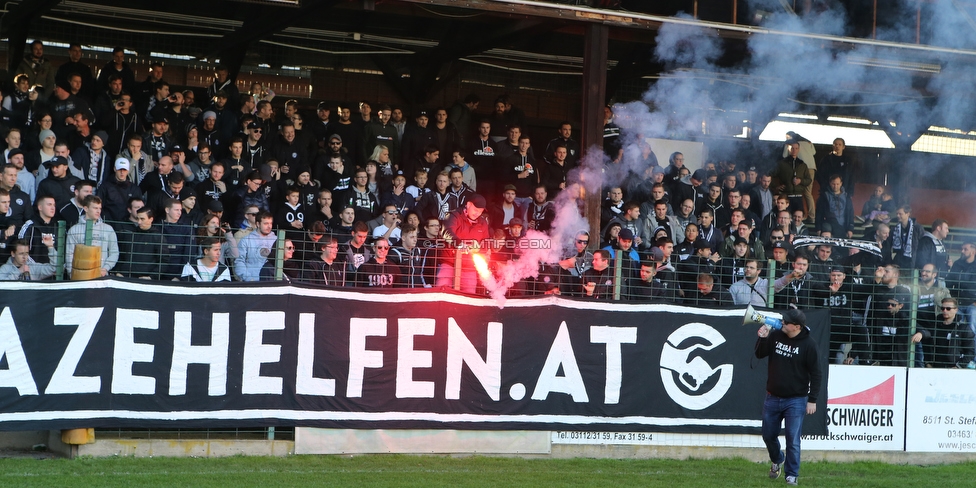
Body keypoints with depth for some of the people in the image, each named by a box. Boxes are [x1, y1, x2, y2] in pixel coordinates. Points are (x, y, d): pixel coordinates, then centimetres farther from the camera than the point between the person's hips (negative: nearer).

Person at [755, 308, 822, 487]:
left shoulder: (808, 344, -13)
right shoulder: (775, 335, -3)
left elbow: (816, 374, -9)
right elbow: (760, 355, 9)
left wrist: (812, 400, -10)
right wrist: (762, 339, -11)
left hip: (795, 400, -5)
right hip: (773, 397, 5)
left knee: (793, 439, -4)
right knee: (768, 435, 15)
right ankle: (777, 461, 42)